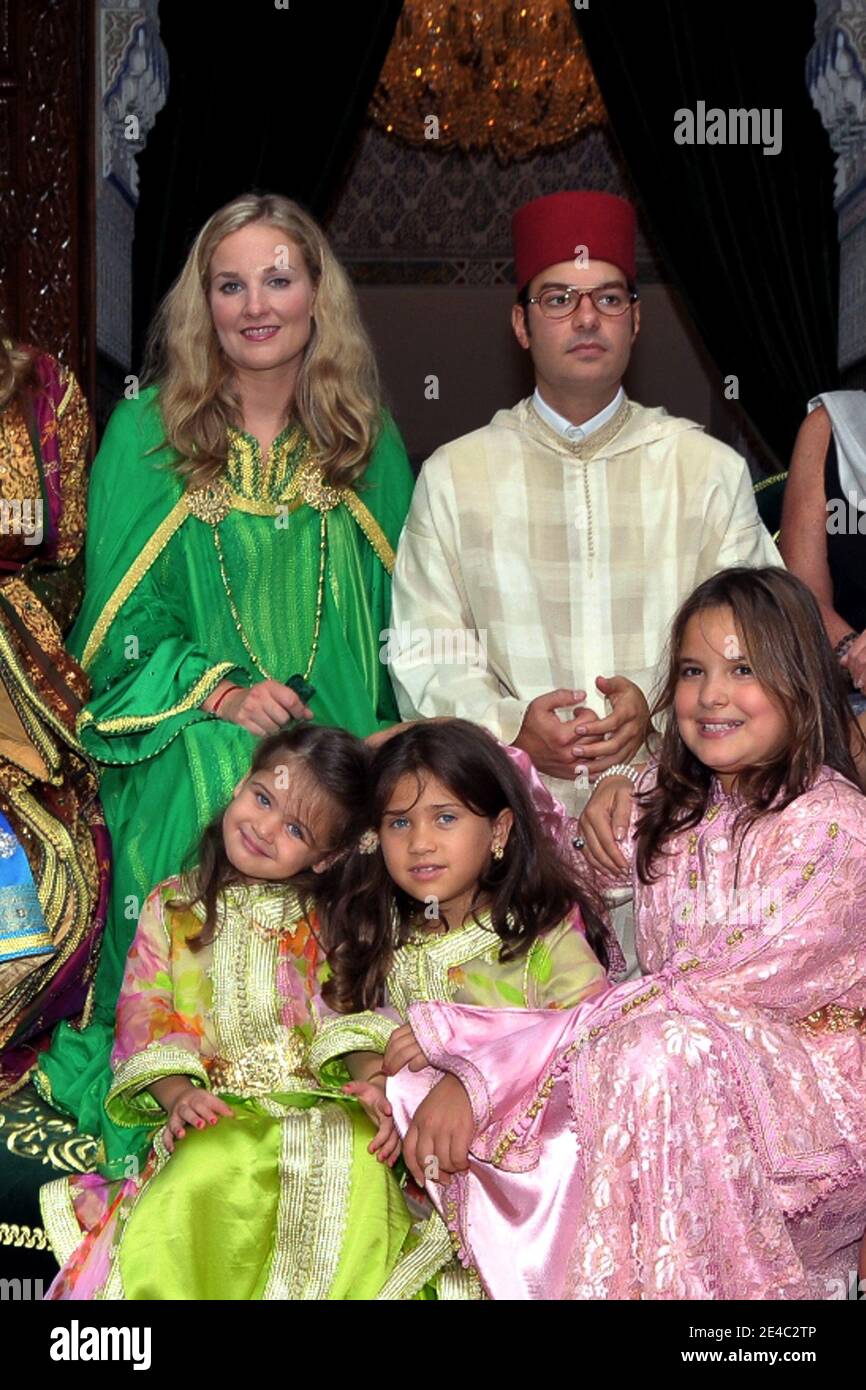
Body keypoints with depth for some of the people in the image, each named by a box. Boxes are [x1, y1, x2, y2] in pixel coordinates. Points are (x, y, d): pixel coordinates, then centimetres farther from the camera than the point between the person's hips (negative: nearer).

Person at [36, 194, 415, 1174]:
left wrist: (398, 741, 0)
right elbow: (119, 626, 0)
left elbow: (401, 617, 13)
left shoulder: (367, 442, 9)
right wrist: (220, 692, -15)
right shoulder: (146, 434, 1)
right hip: (191, 754, -2)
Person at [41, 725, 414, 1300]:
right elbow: (144, 1011, 6)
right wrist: (177, 1094, -12)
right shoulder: (173, 906, 13)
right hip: (218, 1109, 0)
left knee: (355, 1174, -34)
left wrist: (372, 1082, -14)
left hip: (324, 1105, 1)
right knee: (198, 1185, -36)